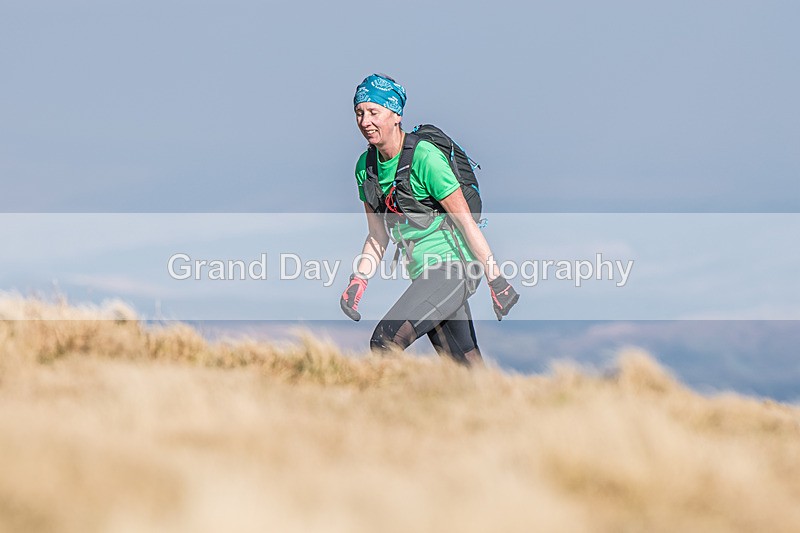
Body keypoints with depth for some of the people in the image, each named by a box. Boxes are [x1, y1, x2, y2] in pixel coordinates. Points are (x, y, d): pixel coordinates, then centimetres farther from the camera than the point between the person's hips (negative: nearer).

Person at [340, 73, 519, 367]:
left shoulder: (424, 157, -15)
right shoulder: (366, 166, 7)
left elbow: (466, 222, -14)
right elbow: (378, 236, 14)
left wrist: (496, 280, -14)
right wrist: (358, 281, 1)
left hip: (451, 267, -8)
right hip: (423, 274, 8)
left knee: (385, 342, -22)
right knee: (465, 367, 8)